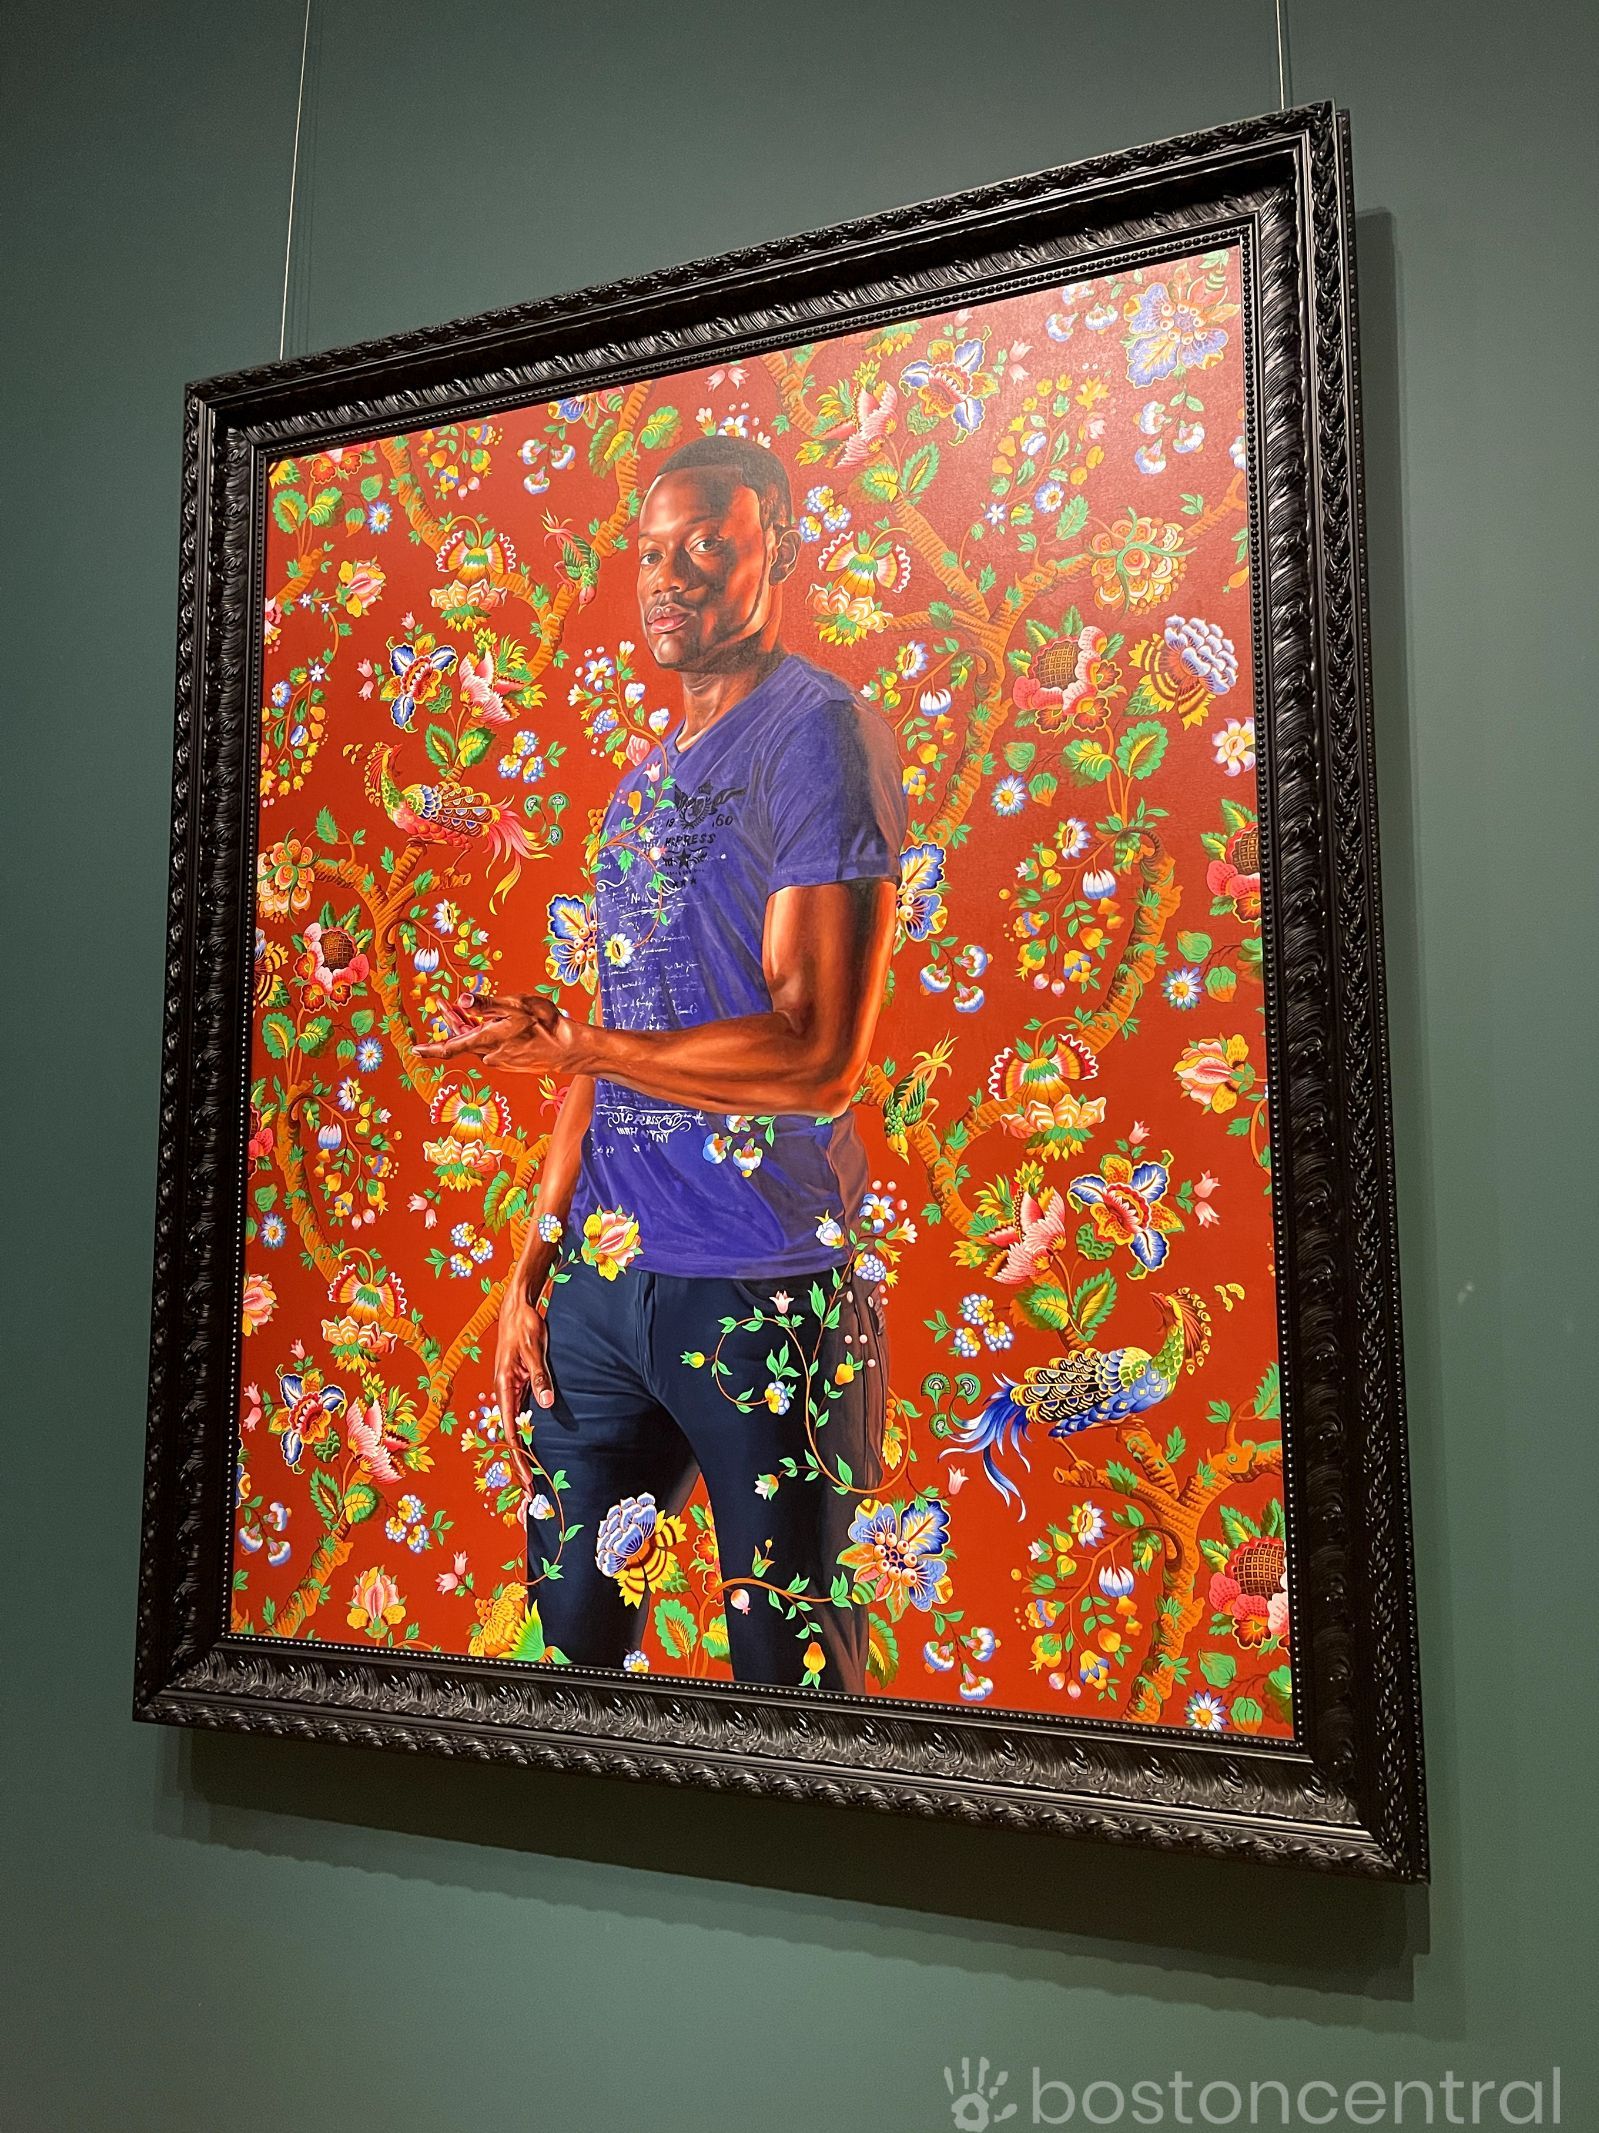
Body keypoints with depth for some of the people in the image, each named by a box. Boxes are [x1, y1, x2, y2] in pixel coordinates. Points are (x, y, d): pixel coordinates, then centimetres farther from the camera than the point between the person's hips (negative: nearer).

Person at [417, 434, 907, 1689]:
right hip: (602, 1283, 7)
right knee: (571, 1632, 16)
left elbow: (815, 1057, -18)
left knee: (789, 1674, 8)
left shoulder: (821, 734, -8)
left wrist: (568, 1044, -9)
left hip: (765, 1294, -7)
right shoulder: (648, 776, 16)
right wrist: (533, 1266, 13)